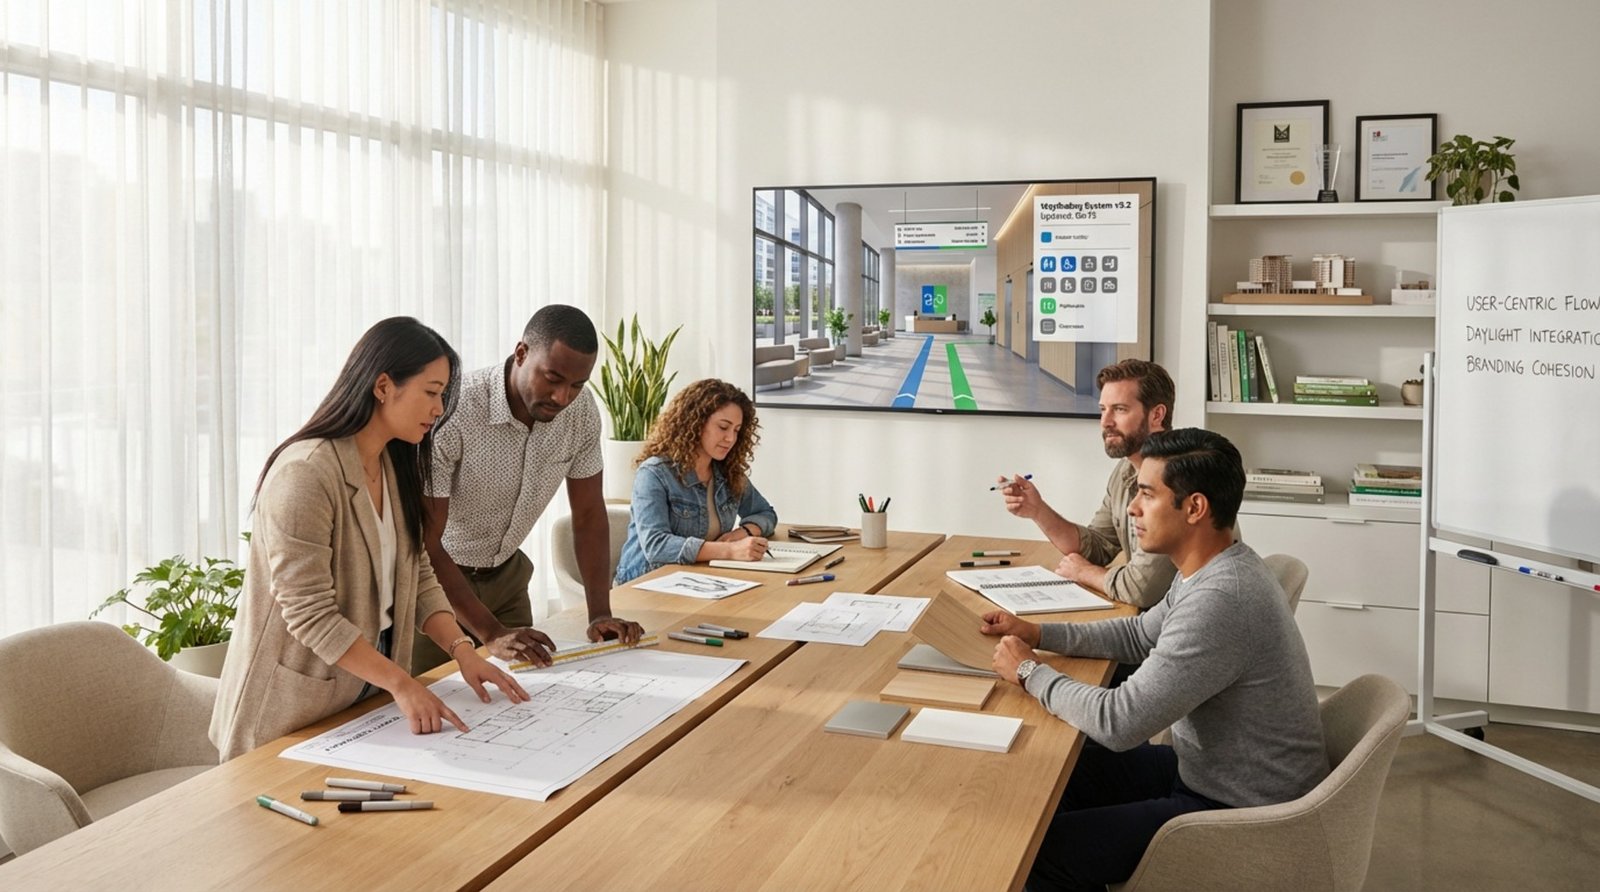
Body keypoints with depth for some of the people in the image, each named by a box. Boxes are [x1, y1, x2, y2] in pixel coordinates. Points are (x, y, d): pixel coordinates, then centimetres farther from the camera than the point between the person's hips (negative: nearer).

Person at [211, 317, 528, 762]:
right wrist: (401, 683, -26)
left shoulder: (396, 467, 5)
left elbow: (418, 578, 5)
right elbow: (309, 613, -25)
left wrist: (462, 649, -9)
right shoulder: (305, 473, -23)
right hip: (294, 709, -8)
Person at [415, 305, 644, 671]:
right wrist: (491, 634, -34)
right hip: (435, 574, -4)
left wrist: (600, 613, -14)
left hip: (506, 576, 5)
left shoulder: (582, 411, -14)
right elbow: (424, 543, -28)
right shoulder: (452, 413, -31)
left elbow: (589, 514, -4)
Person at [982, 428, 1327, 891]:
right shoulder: (1213, 568, 1)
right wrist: (1039, 634, 5)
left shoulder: (1220, 600, -32)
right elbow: (1141, 635, 17)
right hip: (1209, 767, 10)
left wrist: (1030, 672, -14)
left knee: (1038, 852, -11)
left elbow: (1118, 722, -30)